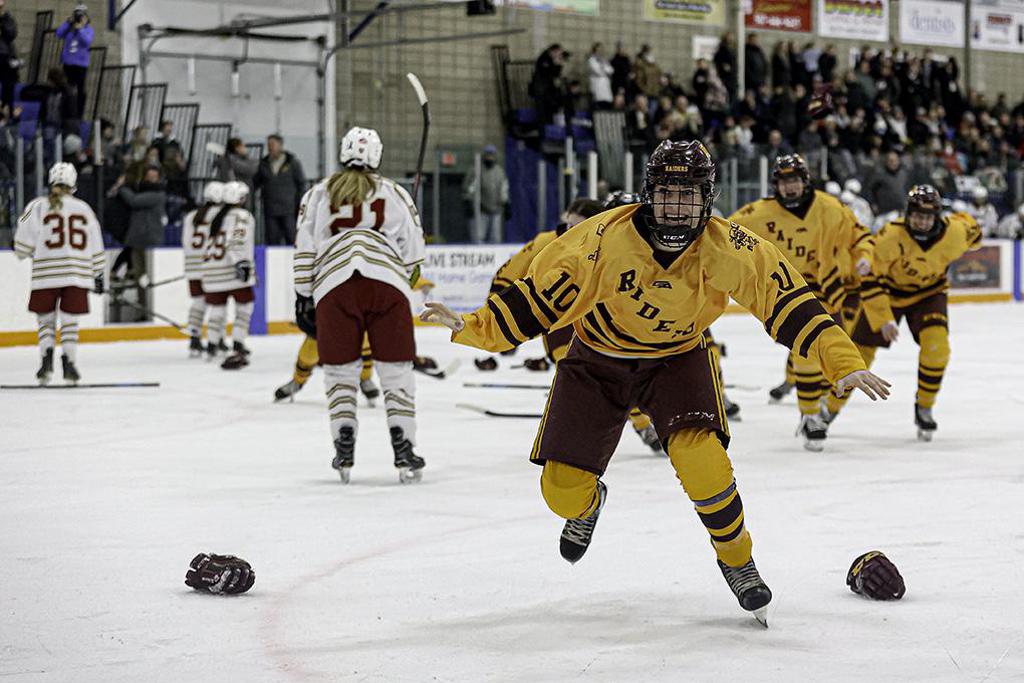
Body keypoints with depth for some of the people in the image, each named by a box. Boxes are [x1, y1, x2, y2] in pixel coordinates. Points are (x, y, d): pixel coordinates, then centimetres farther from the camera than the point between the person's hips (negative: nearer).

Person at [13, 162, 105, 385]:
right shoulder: (83, 208, 8)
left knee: (46, 319, 12)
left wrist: (26, 254, 19)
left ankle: (46, 358, -4)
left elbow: (23, 246, -3)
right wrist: (98, 273, 19)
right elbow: (95, 247, 11)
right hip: (77, 274, 1)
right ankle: (69, 364, 1)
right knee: (70, 321, 8)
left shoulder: (37, 206, 0)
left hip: (46, 274, -1)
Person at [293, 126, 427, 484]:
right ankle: (403, 448, 4)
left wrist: (304, 297, 17)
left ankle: (344, 451, 5)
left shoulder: (318, 193, 21)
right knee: (396, 368, 8)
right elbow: (413, 251, 18)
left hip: (334, 284, 0)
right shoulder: (395, 193, 21)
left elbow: (304, 250, 14)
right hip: (387, 284, 0)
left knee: (340, 370, 11)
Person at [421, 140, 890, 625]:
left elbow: (787, 300, -20)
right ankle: (588, 505, 39)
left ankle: (736, 559, 2)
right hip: (597, 360, 0)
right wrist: (471, 327, -34)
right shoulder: (604, 240, -28)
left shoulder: (729, 249, -24)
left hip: (678, 359, 0)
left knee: (700, 456, -27)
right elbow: (541, 294, -23)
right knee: (562, 488, -4)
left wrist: (844, 363, -27)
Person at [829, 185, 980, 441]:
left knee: (936, 344, -23)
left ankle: (924, 408, -3)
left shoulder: (954, 234, -25)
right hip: (888, 292, -1)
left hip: (929, 293, 2)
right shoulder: (890, 236, -33)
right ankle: (830, 409, 22)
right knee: (861, 350, 2)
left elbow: (970, 226, 1)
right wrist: (884, 319, -31)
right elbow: (869, 279, -28)